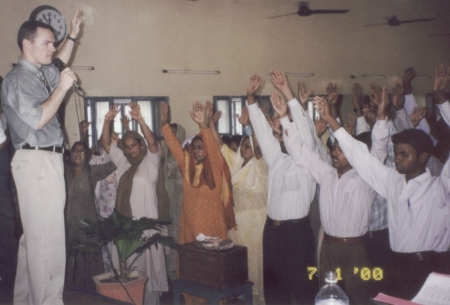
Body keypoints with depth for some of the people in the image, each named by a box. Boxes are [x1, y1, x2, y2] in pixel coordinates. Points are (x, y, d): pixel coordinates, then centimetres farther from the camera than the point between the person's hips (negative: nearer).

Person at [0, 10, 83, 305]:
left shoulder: (40, 75, 17)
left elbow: (57, 67, 40)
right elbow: (38, 120, -21)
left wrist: (73, 36, 31)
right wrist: (62, 88, -16)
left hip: (46, 161, 10)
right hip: (37, 162, -10)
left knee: (35, 234, 14)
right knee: (48, 236, -11)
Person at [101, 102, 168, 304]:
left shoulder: (150, 161, -1)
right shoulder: (122, 161, 12)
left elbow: (152, 143, -19)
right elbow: (105, 144, 5)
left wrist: (140, 120, -32)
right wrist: (108, 121, -10)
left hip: (145, 221, -5)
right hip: (124, 221, 5)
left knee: (147, 263, 1)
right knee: (127, 264, 10)